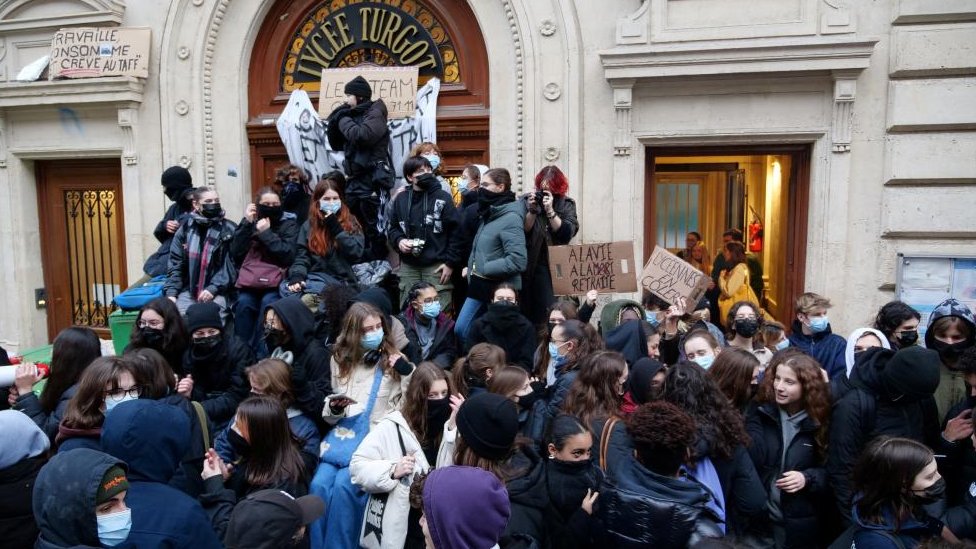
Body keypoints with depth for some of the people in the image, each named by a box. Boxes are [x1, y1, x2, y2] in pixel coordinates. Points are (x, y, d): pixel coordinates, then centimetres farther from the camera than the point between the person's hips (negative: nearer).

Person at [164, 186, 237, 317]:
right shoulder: (185, 228, 10)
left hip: (217, 291, -3)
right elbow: (175, 263, 8)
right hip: (188, 290, 3)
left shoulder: (228, 229, 1)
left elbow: (231, 264, -6)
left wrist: (213, 288, -17)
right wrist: (171, 292, -5)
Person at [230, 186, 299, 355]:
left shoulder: (289, 224, 6)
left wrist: (266, 233, -12)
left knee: (269, 303, -32)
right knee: (244, 303, -28)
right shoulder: (250, 222, 14)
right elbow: (236, 253, 1)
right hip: (249, 280, 2)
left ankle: (262, 356, -27)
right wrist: (246, 223, -4)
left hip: (276, 281, -2)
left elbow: (288, 256, -10)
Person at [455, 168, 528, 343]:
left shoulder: (510, 218, -16)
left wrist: (483, 269, -17)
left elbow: (517, 260, -24)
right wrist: (472, 267, 6)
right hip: (480, 286, 9)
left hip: (500, 289, -9)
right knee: (461, 329, 10)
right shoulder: (488, 214, 12)